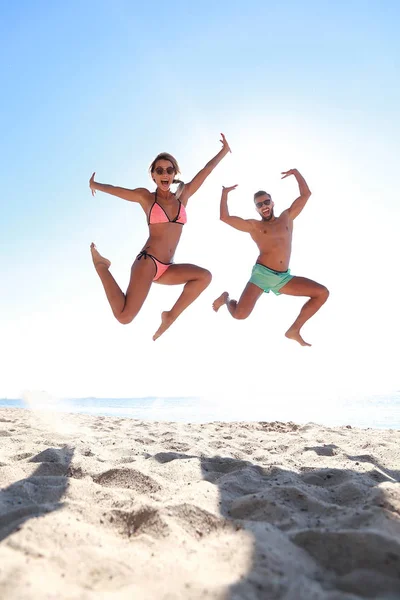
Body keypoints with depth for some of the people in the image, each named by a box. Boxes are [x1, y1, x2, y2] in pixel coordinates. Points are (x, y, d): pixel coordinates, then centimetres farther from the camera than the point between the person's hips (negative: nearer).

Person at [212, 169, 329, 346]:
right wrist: (225, 193, 4)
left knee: (323, 293, -5)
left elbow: (306, 194, 22)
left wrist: (296, 173, 17)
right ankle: (226, 298, 19)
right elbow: (224, 217, -1)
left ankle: (294, 330, 2)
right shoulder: (253, 225, 8)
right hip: (262, 274, -4)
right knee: (239, 314, -20)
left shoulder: (287, 217, 18)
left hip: (284, 278, 4)